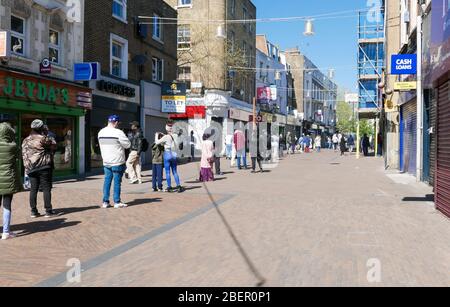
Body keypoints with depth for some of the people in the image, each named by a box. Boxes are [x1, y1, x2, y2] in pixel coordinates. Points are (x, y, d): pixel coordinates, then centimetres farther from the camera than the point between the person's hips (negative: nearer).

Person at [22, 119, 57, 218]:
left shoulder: (26, 140, 11)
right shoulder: (43, 138, -10)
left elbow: (24, 154, 11)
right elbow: (54, 146, -1)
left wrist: (26, 167, 15)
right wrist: (49, 137, 9)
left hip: (31, 168, 6)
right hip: (44, 166, -6)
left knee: (33, 189, 8)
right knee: (46, 188, -1)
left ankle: (33, 211, 10)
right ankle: (48, 211, -1)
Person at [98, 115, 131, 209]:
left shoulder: (101, 132, 6)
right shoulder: (118, 132, -16)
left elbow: (102, 145, 15)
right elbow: (128, 145, -11)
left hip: (106, 162, 6)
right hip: (117, 162, -6)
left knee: (107, 181, 11)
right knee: (117, 181, 2)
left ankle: (105, 202, 13)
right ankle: (117, 202, 8)